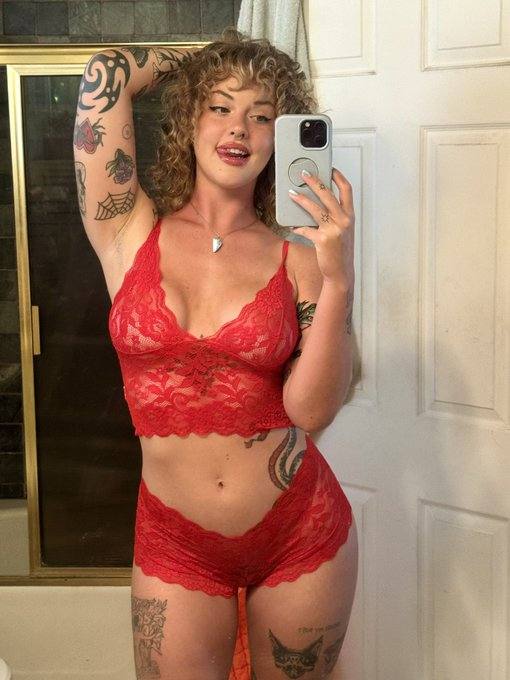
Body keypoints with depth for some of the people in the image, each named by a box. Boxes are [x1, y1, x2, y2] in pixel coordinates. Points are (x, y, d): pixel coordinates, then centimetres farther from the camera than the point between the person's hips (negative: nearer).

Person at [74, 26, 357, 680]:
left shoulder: (298, 260, -4)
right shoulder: (128, 234, -3)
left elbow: (310, 410, -13)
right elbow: (105, 72, -8)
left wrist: (338, 280, -22)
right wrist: (198, 59, 7)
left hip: (300, 531, 1)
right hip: (175, 544, 0)